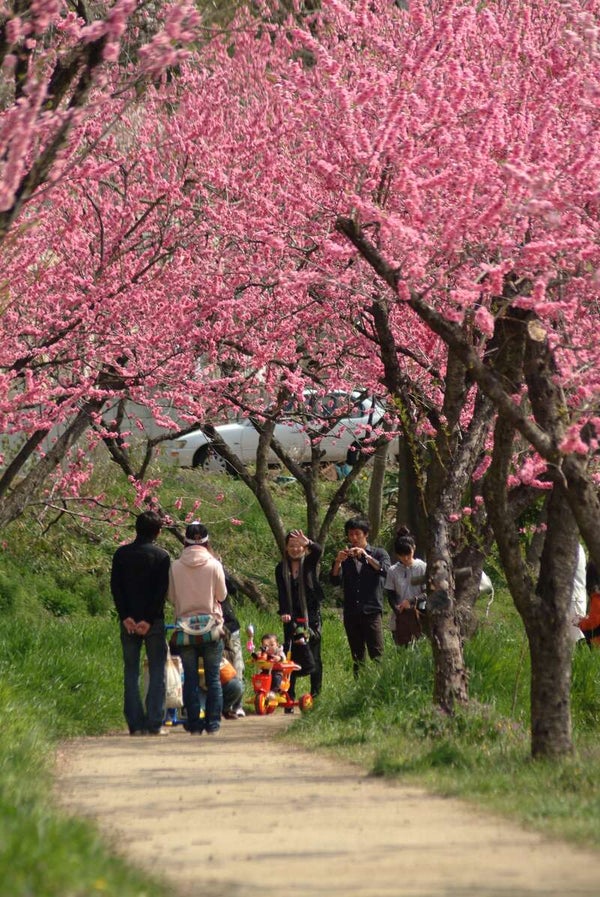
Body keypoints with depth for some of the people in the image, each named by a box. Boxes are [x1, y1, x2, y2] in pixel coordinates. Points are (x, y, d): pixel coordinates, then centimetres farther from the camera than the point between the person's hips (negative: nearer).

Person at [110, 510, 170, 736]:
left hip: (128, 622, 2)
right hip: (154, 622, -2)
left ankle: (136, 724, 1)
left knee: (131, 672, 6)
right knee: (157, 671, 3)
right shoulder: (161, 556, -2)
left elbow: (115, 587, -1)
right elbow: (161, 591, -9)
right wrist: (149, 620, -9)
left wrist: (125, 617, -5)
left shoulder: (121, 554, 6)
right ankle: (155, 723, -3)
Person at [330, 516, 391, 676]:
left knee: (377, 654, -12)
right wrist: (338, 562, -13)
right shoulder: (345, 557, 16)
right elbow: (335, 580, 4)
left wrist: (366, 556, -21)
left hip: (371, 611, -3)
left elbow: (385, 571, -11)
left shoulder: (378, 553, 9)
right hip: (351, 613, 3)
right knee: (357, 657, 5)